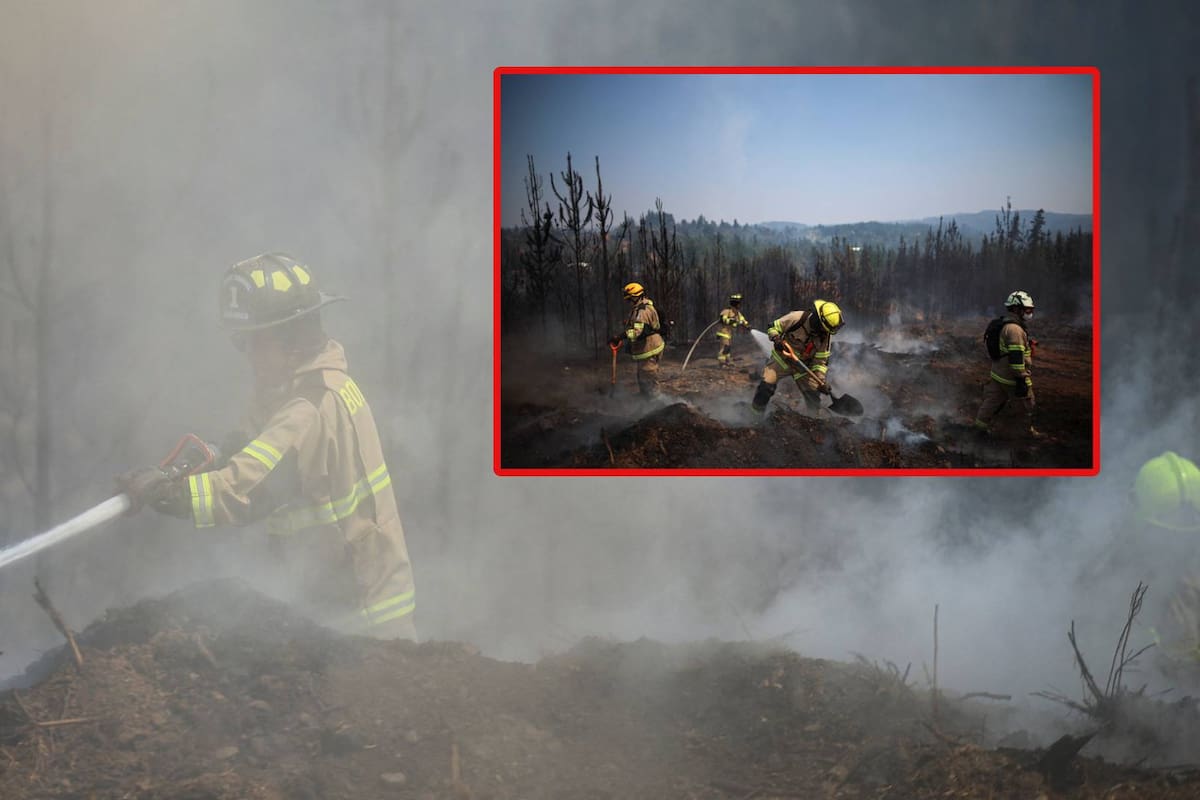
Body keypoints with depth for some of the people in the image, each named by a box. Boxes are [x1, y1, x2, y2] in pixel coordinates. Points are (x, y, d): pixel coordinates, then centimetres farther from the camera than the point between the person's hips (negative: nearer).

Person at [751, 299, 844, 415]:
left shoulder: (826, 337, -14)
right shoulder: (796, 318, -25)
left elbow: (820, 361, -6)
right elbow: (773, 328, -12)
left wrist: (821, 380, -17)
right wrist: (777, 340, -32)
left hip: (803, 366, 3)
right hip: (782, 358, -3)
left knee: (813, 393, -1)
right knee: (766, 384, -18)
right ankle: (756, 412, -4)